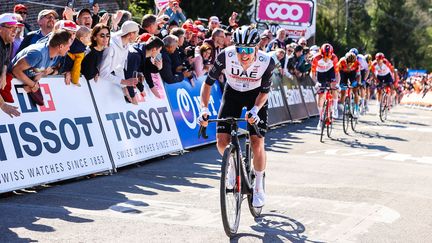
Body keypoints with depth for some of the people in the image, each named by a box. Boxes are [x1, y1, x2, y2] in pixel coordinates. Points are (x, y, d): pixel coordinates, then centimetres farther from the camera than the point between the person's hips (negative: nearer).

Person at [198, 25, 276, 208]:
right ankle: (233, 164, 24)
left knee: (257, 143, -12)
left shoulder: (266, 62, -31)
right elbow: (208, 83, -19)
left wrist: (255, 109, -33)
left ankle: (259, 187, 9)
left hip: (256, 96, -1)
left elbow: (265, 91, -16)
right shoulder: (226, 56, -31)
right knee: (222, 141, -11)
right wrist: (204, 107, -32)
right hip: (232, 93, 1)